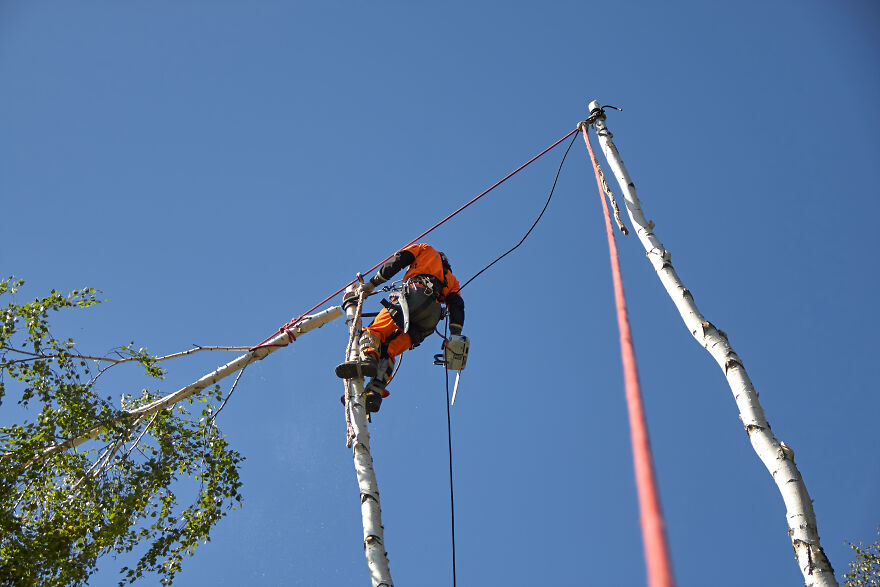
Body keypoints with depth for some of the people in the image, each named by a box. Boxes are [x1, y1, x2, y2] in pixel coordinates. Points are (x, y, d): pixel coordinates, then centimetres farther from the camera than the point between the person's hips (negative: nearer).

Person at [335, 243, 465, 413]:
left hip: (413, 296, -4)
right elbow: (457, 305, 23)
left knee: (374, 331, -8)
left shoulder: (424, 249, 32)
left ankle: (368, 359, -42)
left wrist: (372, 284, 16)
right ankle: (375, 391, -26)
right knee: (389, 350, -1)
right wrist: (455, 336, 12)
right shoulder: (451, 281, 41)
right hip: (431, 318, 4)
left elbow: (396, 262, 16)